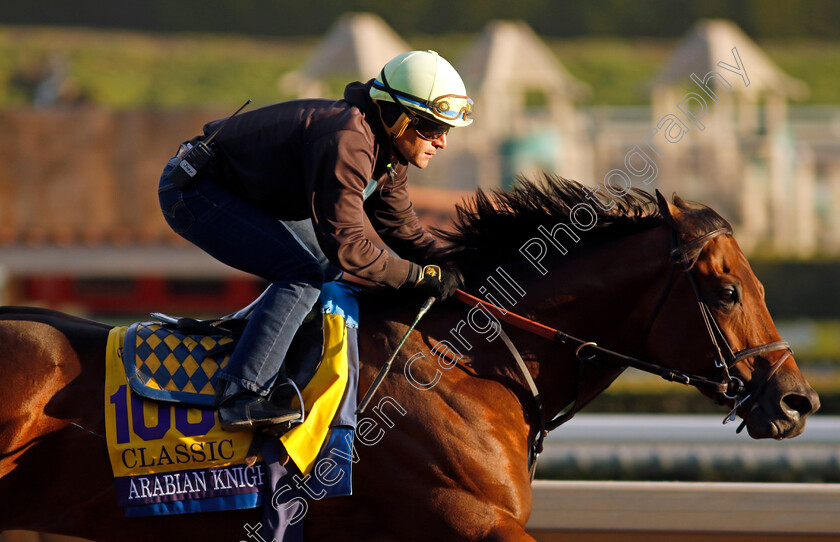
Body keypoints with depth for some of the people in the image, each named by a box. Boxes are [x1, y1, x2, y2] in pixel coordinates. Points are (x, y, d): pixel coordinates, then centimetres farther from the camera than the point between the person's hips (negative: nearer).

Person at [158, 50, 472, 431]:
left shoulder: (388, 155, 2)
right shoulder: (347, 141, -29)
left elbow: (403, 231, 10)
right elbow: (346, 246, -32)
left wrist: (459, 269, -4)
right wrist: (422, 277, -25)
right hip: (192, 192, -11)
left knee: (328, 267, 18)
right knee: (303, 274, -23)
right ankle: (240, 396, -29)